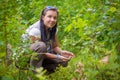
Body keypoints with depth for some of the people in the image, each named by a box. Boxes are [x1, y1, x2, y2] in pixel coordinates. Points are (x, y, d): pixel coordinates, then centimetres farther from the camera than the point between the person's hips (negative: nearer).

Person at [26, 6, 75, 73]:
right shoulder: (35, 30, -25)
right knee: (41, 45, -37)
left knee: (64, 62, -11)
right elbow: (37, 49, -25)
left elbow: (55, 46, 3)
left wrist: (62, 52, -21)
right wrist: (57, 57, -32)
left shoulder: (53, 29, -4)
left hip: (42, 57, 7)